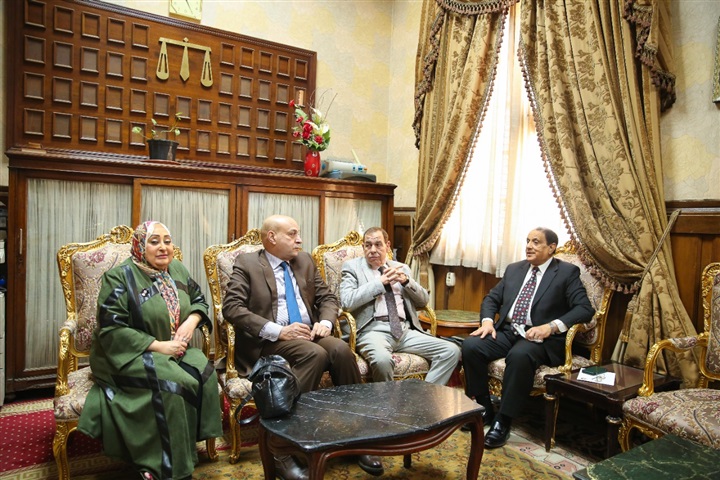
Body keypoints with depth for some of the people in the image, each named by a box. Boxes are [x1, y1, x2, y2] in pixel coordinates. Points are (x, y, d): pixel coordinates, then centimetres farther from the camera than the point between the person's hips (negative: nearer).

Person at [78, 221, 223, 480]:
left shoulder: (177, 270, 7)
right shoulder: (120, 277, -11)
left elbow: (199, 300, 17)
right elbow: (111, 330, -16)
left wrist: (191, 322, -6)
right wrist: (158, 346, -21)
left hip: (175, 350, 6)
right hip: (129, 355, -5)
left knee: (205, 374, -23)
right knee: (173, 383, -31)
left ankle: (192, 445, -7)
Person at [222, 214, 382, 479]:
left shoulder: (305, 261, 16)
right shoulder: (246, 263, 0)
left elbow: (328, 298, 15)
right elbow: (231, 308, -12)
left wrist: (325, 322, -8)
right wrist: (278, 331, -21)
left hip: (309, 335, 5)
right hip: (268, 342, -5)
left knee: (341, 349, -26)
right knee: (315, 354, -33)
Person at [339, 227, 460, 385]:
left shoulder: (401, 268, 20)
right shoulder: (352, 266, 8)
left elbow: (424, 300, 16)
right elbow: (347, 301, -8)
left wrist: (406, 281, -2)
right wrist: (380, 282, -10)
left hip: (405, 330, 5)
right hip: (374, 330, -4)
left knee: (452, 351, -13)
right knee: (382, 359, -37)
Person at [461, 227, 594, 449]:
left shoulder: (567, 272, 1)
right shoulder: (514, 269, 16)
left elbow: (585, 309, -9)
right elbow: (492, 298, 17)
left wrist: (551, 326, -23)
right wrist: (487, 321, -4)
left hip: (539, 337, -5)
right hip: (506, 331, 5)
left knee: (519, 355, -37)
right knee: (470, 345, -20)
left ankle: (503, 422, -22)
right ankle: (483, 408, -3)